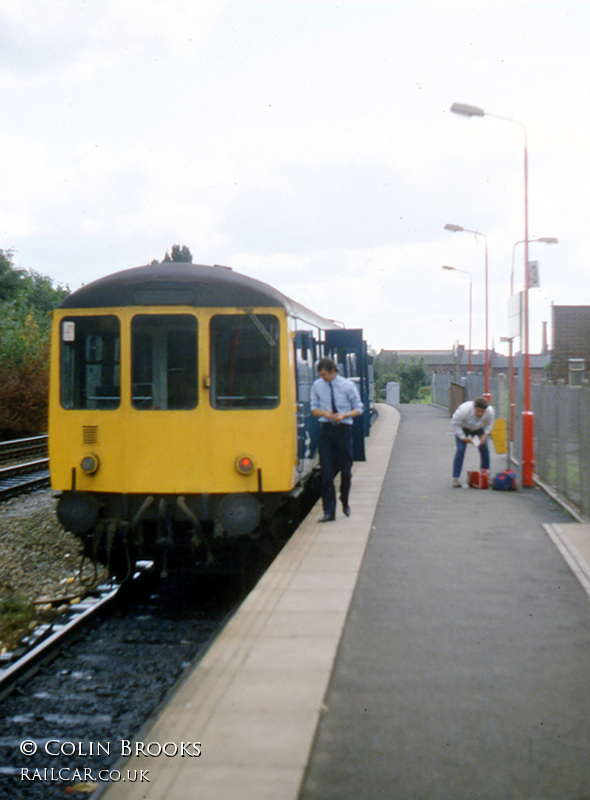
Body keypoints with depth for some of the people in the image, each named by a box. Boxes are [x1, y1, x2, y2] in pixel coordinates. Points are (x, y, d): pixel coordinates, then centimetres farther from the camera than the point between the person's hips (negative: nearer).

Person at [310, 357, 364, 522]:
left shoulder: (348, 386, -3)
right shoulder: (317, 386, 3)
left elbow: (358, 409, 4)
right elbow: (314, 409, 11)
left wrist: (344, 415, -15)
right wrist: (324, 413, -11)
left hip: (343, 429, -1)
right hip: (326, 429, 1)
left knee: (345, 470, 8)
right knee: (326, 473, -5)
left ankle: (345, 502, 34)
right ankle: (329, 512, -3)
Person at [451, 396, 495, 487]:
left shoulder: (490, 411, -29)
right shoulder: (464, 410, -40)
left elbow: (490, 424, -7)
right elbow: (455, 424, -24)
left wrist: (485, 435, -20)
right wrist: (463, 437, -27)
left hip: (478, 428, 4)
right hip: (463, 428, -4)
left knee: (484, 449, -4)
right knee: (460, 450, -17)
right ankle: (455, 478, -15)